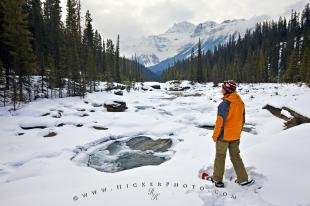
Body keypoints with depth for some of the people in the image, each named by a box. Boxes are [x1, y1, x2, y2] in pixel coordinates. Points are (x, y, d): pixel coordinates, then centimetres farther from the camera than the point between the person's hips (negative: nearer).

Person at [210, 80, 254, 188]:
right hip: (235, 136, 6)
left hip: (223, 136, -6)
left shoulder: (224, 104, -23)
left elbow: (220, 121, -21)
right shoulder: (240, 103, 1)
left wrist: (215, 135, -10)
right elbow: (242, 120, 9)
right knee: (236, 156, 19)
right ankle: (243, 179, 25)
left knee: (220, 156, 10)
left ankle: (217, 179, 22)